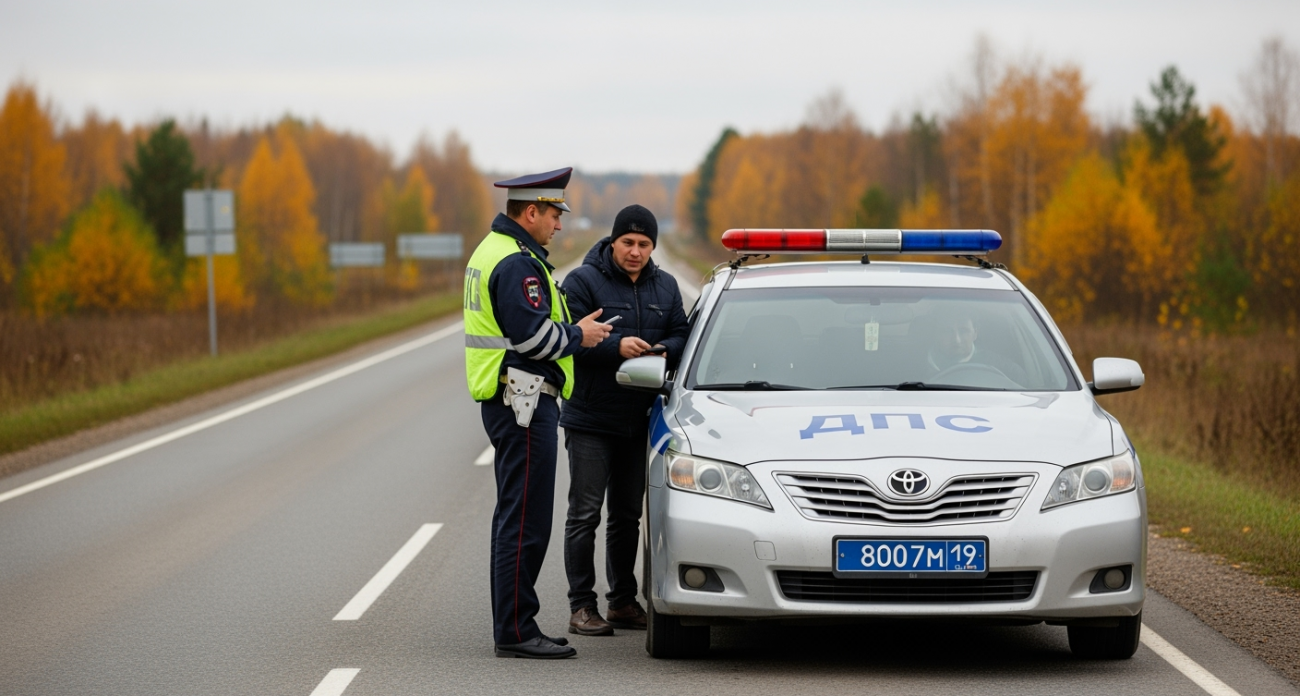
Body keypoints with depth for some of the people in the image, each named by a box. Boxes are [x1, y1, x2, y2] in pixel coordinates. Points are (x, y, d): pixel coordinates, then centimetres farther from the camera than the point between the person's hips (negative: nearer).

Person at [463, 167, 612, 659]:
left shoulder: (492, 250, 17)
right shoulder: (518, 263, -17)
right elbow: (531, 334, -23)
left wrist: (570, 329, 14)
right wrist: (578, 335, -8)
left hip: (509, 401, 11)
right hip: (524, 401, -11)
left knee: (516, 517, 15)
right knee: (525, 520, -8)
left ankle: (513, 624, 21)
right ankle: (515, 632, -6)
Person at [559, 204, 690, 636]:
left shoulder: (665, 287, 11)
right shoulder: (583, 281, -7)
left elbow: (682, 336, 9)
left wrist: (663, 351, -13)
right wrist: (616, 346, -28)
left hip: (638, 419, 5)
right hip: (590, 419, -5)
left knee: (627, 515, 13)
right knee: (585, 514, -4)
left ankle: (623, 601, 21)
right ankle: (582, 607, -1)